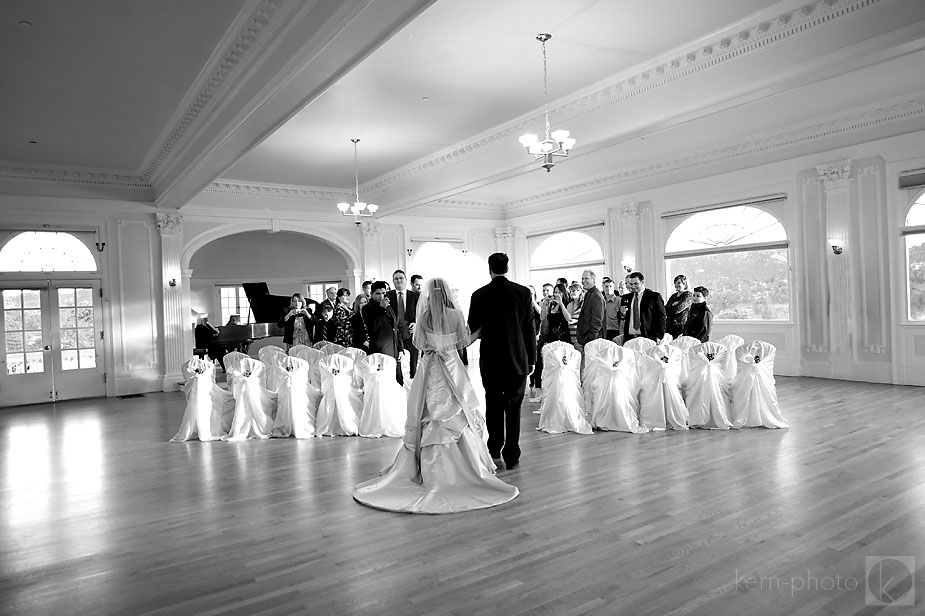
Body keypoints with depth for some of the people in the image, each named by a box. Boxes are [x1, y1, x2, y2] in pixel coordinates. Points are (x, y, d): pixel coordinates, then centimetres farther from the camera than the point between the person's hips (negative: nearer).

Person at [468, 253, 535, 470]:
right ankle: (511, 456, 9)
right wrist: (531, 359, 7)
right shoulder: (523, 292, -4)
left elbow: (472, 328, 2)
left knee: (493, 405, 15)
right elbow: (530, 328, -1)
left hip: (490, 359, 0)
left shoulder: (480, 295, -5)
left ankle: (494, 449, 24)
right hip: (517, 359, 0)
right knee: (513, 407, 6)